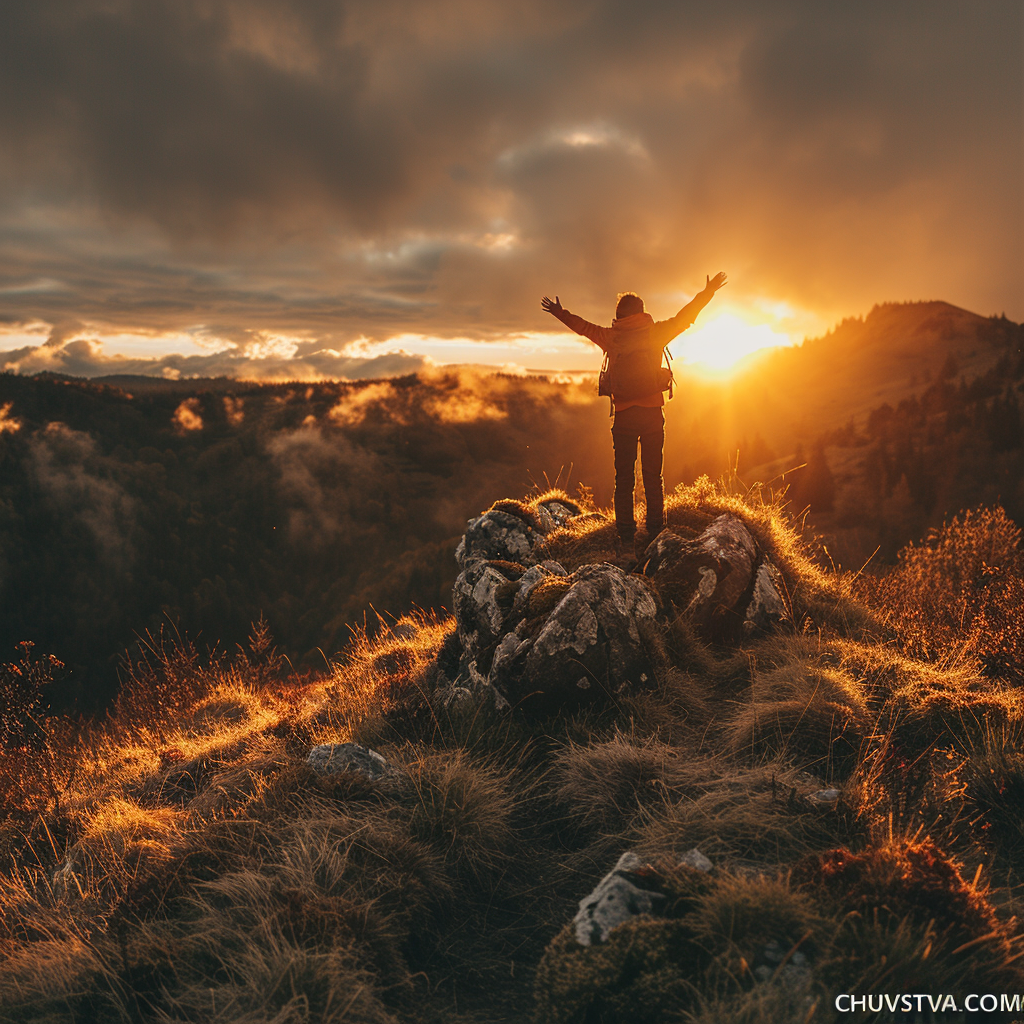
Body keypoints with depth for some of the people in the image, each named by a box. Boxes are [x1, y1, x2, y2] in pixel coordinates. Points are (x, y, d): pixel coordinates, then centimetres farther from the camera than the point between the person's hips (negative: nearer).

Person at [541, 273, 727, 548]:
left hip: (624, 415, 0)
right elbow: (685, 316, 12)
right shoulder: (656, 332, 3)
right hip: (653, 413, 1)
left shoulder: (610, 337, 2)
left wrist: (560, 313, 32)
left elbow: (583, 326, 16)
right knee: (653, 476, 7)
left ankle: (626, 536, 4)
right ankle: (655, 533, 8)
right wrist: (708, 292, 25)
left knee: (624, 478, 5)